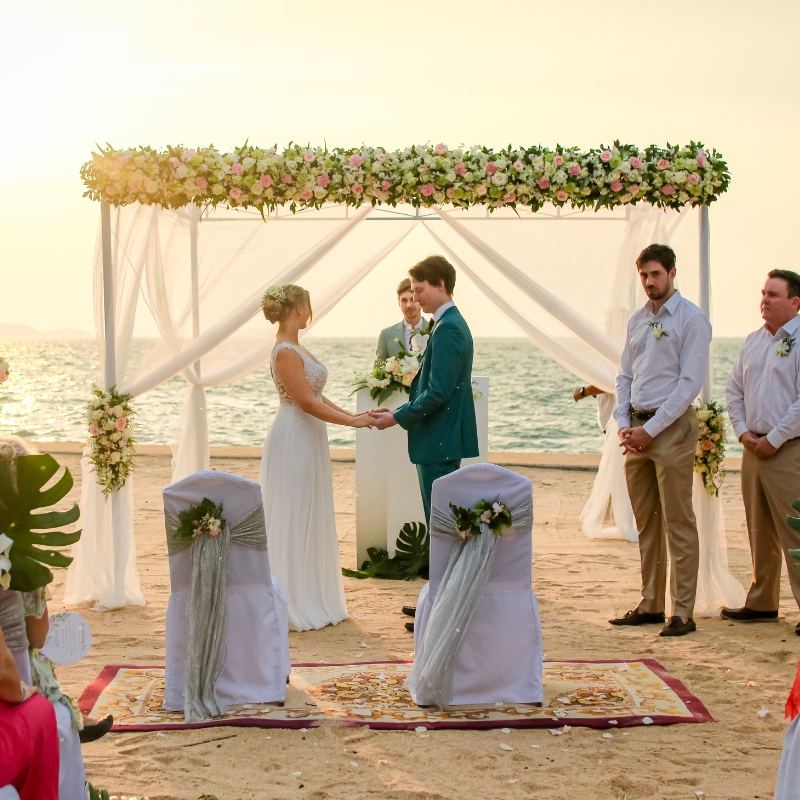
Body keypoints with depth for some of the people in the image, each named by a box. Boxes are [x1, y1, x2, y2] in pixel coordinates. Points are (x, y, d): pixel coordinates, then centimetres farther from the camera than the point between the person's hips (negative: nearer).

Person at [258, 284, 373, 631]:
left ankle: (311, 601, 23)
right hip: (294, 442, -10)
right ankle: (293, 607, 6)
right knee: (293, 521, -2)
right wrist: (353, 421, -16)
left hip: (308, 441, 10)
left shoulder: (295, 348, 12)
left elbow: (316, 395, 14)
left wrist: (352, 414, 7)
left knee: (310, 520, 14)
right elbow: (307, 402, -21)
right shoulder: (285, 352, -18)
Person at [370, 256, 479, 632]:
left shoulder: (448, 329, -18)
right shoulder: (449, 324, 14)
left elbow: (438, 392, -22)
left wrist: (399, 417, -13)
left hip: (440, 442, -11)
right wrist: (402, 410, 9)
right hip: (438, 441, 11)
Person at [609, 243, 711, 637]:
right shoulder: (636, 321, 13)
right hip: (637, 430, 7)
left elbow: (690, 383, -12)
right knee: (646, 523, 11)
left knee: (678, 523, -5)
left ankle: (683, 612, -1)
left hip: (672, 427, -7)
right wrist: (624, 424, 1)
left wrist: (650, 429, -14)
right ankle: (650, 604, 19)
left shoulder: (691, 320, -7)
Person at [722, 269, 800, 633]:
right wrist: (743, 431, 4)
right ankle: (761, 603, 23)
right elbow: (734, 390, 18)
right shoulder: (753, 340, 14)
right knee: (759, 532, 13)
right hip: (755, 448, 7)